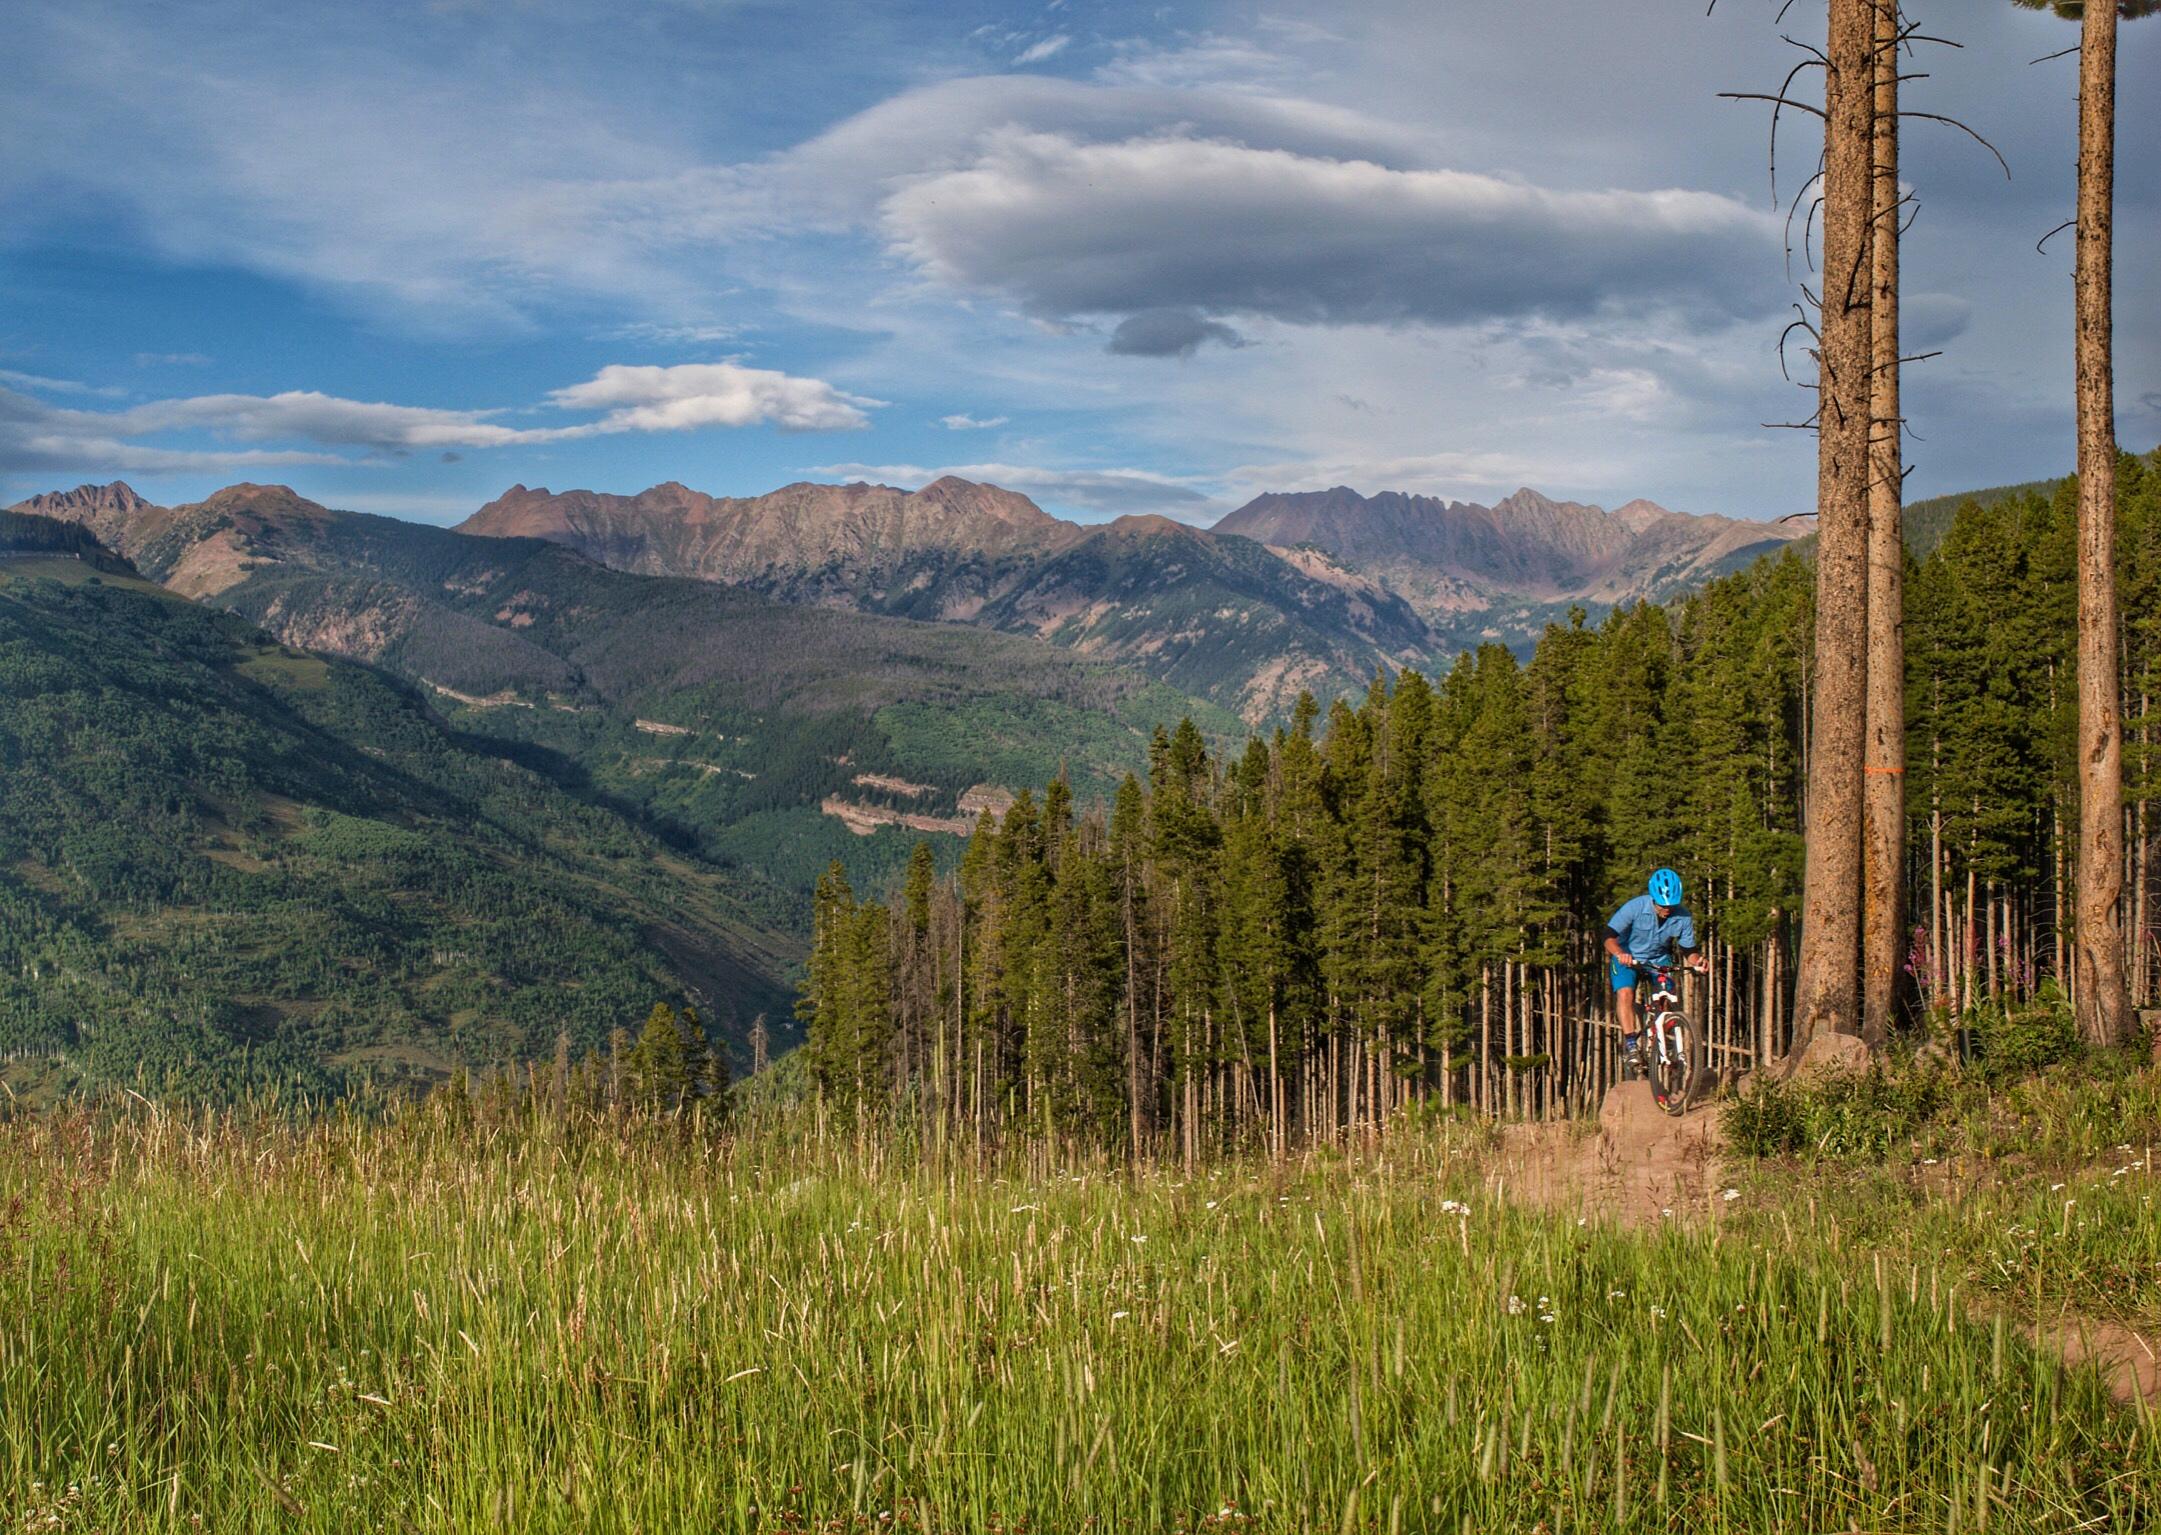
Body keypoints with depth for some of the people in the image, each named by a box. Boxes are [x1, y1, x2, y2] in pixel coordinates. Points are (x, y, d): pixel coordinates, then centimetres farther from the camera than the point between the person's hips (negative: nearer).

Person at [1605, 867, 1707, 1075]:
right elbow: (1610, 937, -28)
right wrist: (1620, 953, -49)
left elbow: (1688, 951, -10)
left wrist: (1697, 960, -34)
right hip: (1627, 957, -2)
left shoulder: (1683, 917, -18)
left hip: (1659, 959, 2)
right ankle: (1630, 1043, -23)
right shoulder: (1635, 907, -26)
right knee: (1625, 992, -28)